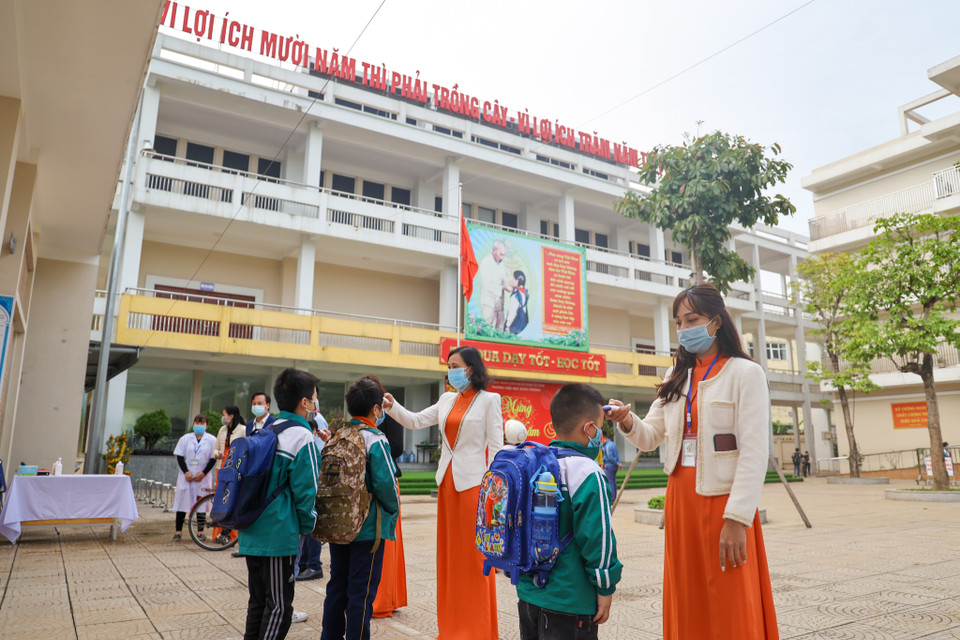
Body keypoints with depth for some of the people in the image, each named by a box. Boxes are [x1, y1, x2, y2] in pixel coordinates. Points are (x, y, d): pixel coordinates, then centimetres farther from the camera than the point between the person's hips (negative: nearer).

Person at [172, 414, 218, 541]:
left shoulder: (212, 440, 3)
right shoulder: (185, 438, 8)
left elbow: (213, 459, 1)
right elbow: (180, 456, 3)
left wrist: (203, 473, -9)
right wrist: (186, 472, -9)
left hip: (203, 477, -1)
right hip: (186, 476, 1)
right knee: (182, 501, 1)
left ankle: (201, 531, 7)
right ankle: (178, 531, 10)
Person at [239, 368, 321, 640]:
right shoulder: (302, 436, -13)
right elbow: (305, 489, -13)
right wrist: (307, 525, 2)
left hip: (251, 532, 8)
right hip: (279, 535, -8)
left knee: (258, 601, 17)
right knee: (279, 606, 2)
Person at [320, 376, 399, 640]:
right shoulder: (376, 440, -17)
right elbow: (385, 484, -22)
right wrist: (393, 509, -4)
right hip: (368, 528, -7)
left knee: (337, 586, 19)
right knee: (362, 591, 4)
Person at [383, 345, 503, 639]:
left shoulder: (489, 400, -6)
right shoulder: (447, 400, 11)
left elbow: (496, 445, -8)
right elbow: (416, 421, 9)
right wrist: (393, 407, -7)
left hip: (473, 482, -6)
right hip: (448, 480, 6)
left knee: (474, 554, 1)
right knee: (450, 552, 12)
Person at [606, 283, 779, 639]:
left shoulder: (745, 373, -5)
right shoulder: (677, 377, 13)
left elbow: (754, 453, -12)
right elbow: (651, 437, 13)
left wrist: (737, 519, -18)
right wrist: (628, 423, -9)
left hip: (722, 501, -5)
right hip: (680, 501, 6)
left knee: (731, 611, 2)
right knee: (687, 609, 12)